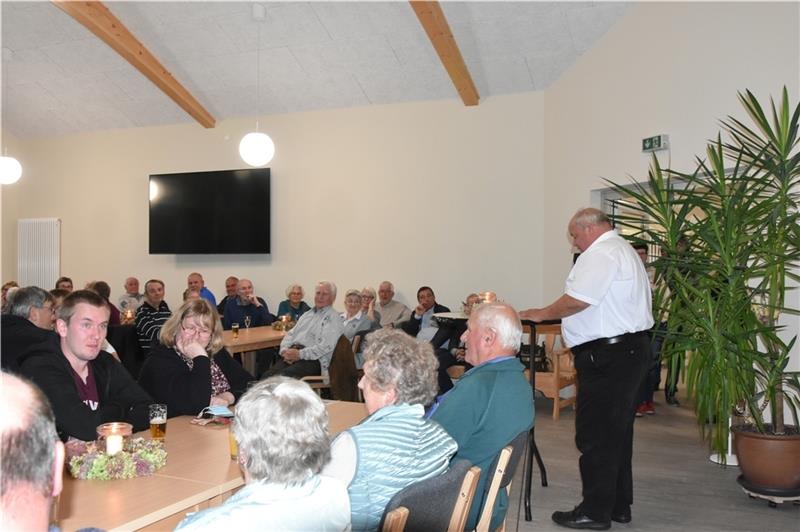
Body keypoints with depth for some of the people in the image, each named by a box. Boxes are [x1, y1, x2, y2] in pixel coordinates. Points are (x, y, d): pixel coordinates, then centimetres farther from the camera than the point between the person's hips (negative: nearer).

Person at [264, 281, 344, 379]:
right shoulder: (307, 314, 27)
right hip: (291, 355, 6)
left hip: (312, 360, -6)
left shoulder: (333, 318, 2)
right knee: (269, 375, -22)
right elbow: (290, 334, 24)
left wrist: (300, 354, -16)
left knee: (283, 375, -33)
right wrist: (284, 350, 2)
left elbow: (326, 346, -12)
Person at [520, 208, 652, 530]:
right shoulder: (624, 250, 21)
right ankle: (619, 506, 26)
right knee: (618, 433, 16)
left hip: (607, 357, -11)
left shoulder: (600, 253, -13)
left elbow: (576, 300, -22)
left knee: (595, 435, -3)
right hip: (630, 349, 11)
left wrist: (541, 314, -8)